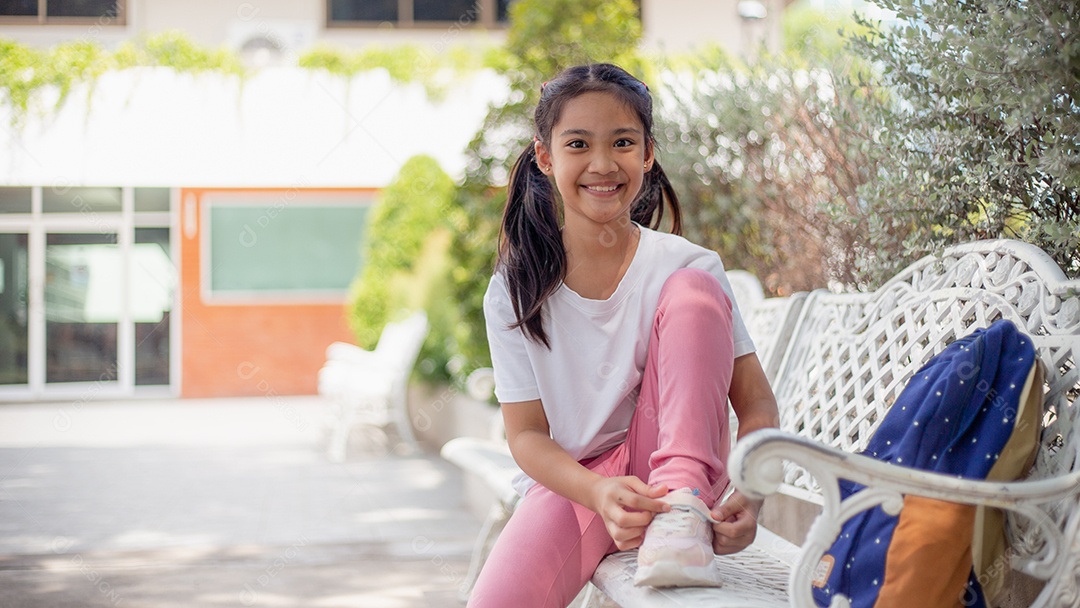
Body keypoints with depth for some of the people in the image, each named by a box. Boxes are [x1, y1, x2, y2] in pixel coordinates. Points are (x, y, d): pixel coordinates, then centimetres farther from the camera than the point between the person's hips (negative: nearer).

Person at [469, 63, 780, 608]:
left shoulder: (683, 266, -8)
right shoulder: (515, 291, -4)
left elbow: (756, 404, -9)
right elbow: (526, 434, -5)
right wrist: (600, 494, -27)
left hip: (674, 465, 1)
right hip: (571, 483, -1)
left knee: (692, 290, -21)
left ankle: (682, 513, -25)